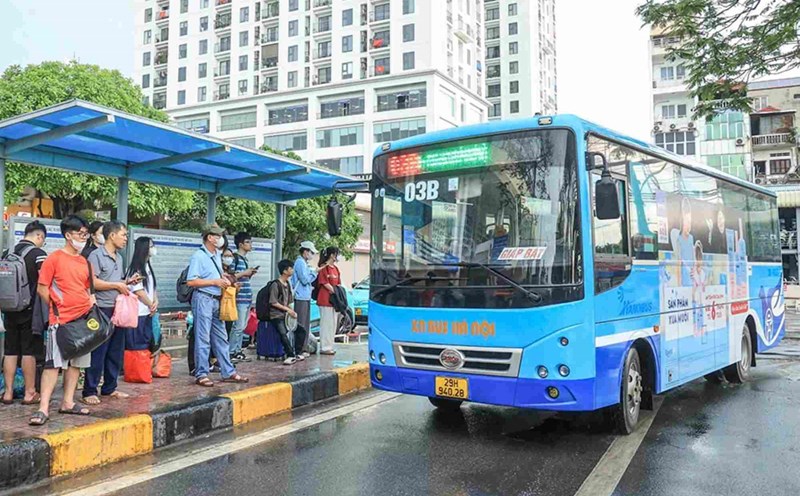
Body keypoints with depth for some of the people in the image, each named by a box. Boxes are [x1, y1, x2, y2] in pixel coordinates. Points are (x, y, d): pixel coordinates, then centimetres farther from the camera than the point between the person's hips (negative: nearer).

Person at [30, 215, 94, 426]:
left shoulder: (84, 262, 12)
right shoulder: (54, 258, -5)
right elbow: (42, 289, -6)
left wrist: (91, 300, 6)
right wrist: (56, 309, -3)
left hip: (83, 319, 6)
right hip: (61, 320, -6)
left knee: (76, 363, 10)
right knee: (53, 363, -7)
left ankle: (68, 403, 19)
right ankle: (43, 408, -5)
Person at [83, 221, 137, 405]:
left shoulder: (119, 257, 18)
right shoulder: (96, 255, -8)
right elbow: (92, 282, -18)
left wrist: (127, 282, 7)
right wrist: (117, 285, -14)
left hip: (118, 310, 8)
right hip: (102, 310, -8)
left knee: (116, 352, 11)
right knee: (97, 353, -4)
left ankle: (110, 388, 21)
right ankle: (89, 391, 4)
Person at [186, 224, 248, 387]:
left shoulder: (217, 255, 14)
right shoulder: (198, 256, -11)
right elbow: (191, 281, -18)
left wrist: (224, 280, 6)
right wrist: (215, 282, -17)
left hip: (216, 300, 9)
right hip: (203, 299, -8)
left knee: (221, 338, 11)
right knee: (203, 339, -3)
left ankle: (228, 372, 17)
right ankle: (201, 375, 5)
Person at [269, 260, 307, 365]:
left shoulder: (288, 284, 13)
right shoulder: (276, 284, -13)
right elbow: (273, 303, -17)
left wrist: (292, 311, 0)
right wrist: (287, 309, -16)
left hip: (286, 315, 9)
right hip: (276, 316, -9)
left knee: (301, 329, 4)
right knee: (283, 332, -30)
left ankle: (298, 353, 10)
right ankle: (291, 355, -23)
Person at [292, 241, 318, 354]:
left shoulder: (305, 263, 18)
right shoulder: (300, 262, -12)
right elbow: (305, 279, -17)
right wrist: (314, 272, -6)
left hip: (306, 297, 10)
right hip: (301, 297, -10)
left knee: (306, 324, 13)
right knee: (300, 324, -7)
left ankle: (304, 348, 19)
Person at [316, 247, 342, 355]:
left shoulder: (335, 268, 16)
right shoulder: (324, 268, -10)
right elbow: (325, 284, -14)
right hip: (325, 300, -9)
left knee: (333, 323, 11)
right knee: (326, 323, -4)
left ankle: (329, 346, 19)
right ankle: (324, 347, 1)